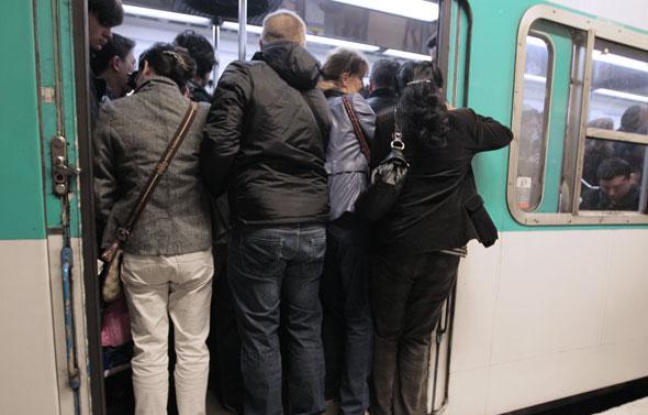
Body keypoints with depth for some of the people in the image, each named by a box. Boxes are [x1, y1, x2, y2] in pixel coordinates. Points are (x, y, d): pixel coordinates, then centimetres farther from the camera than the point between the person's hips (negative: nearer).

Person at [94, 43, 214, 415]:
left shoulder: (114, 113, -1)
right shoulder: (203, 114, -2)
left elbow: (101, 186, 3)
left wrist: (117, 227, 17)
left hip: (140, 249, 0)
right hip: (195, 248, 0)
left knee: (149, 351, 14)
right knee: (193, 348, 14)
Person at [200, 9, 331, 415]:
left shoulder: (243, 75, 1)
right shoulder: (317, 89, 15)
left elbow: (220, 146, -8)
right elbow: (330, 154, 11)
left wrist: (217, 191, 8)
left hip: (260, 225, -5)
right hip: (312, 226, 5)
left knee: (261, 333, 8)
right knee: (306, 328, 16)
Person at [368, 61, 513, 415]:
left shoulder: (386, 123, -2)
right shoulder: (461, 124, 1)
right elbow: (505, 133, 20)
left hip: (393, 243, 0)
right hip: (442, 245, 1)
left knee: (386, 334, 16)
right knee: (418, 337, 13)